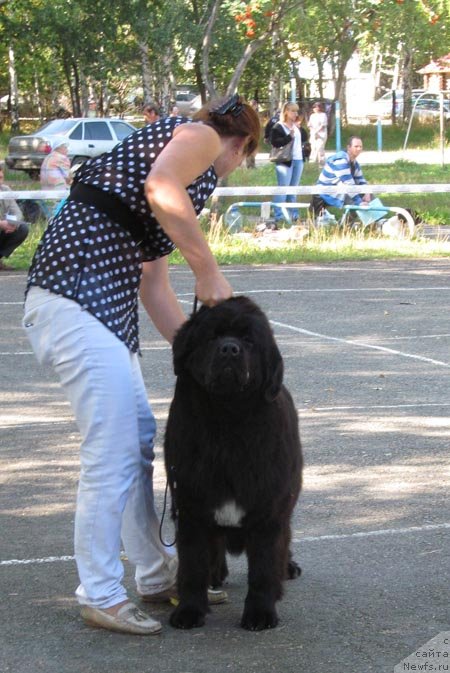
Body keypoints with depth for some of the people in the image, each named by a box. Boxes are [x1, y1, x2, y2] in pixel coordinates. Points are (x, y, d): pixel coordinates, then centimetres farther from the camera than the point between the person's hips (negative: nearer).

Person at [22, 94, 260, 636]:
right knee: (112, 454, -7)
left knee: (139, 440, 15)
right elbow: (162, 188, -21)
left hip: (106, 304, 10)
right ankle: (100, 596, 1)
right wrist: (209, 271, -12)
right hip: (79, 298, -10)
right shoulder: (202, 137, 4)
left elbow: (154, 288, 28)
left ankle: (157, 576, 26)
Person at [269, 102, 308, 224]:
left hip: (298, 160, 8)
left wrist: (300, 127, -1)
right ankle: (279, 216, -7)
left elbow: (305, 138, 12)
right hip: (285, 162, -8)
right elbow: (275, 142, -19)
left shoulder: (296, 126, 15)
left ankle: (293, 214, 21)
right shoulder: (278, 127, -9)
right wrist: (289, 136, -24)